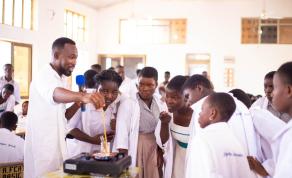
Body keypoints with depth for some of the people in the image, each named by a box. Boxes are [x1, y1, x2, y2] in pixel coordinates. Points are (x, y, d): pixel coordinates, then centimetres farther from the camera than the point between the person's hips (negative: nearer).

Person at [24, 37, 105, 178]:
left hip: (58, 146, 8)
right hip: (43, 148, -8)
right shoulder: (43, 78, -18)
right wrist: (82, 96, -61)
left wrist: (78, 102, -2)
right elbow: (55, 94, -43)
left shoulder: (61, 79, 11)